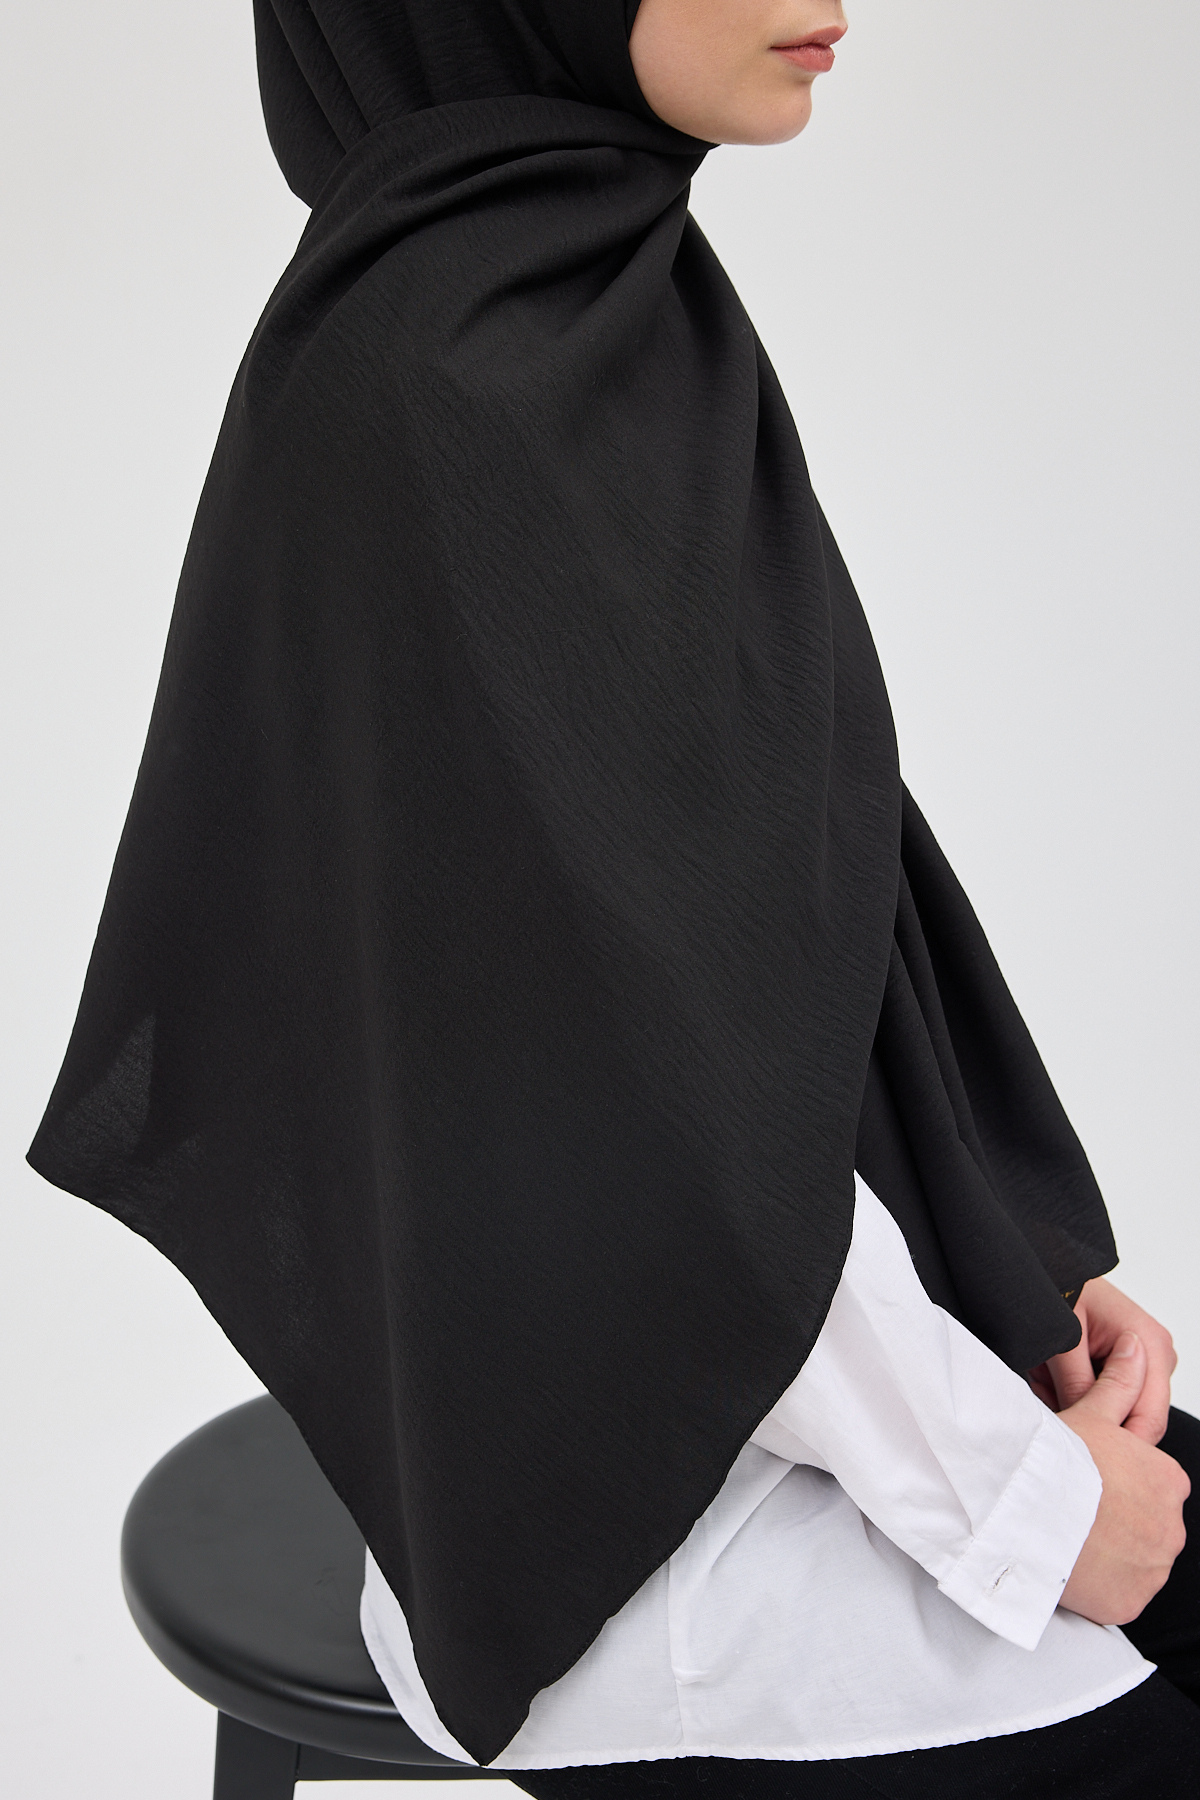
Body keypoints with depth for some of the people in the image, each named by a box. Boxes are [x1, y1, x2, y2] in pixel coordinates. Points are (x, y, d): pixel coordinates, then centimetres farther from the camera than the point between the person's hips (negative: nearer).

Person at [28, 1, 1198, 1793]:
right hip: (640, 1463, -8)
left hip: (776, 1295, 8)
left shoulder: (609, 315, 4)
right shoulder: (443, 394, -24)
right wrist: (1013, 1488, -14)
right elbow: (633, 1075, -25)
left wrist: (1025, 1253, 4)